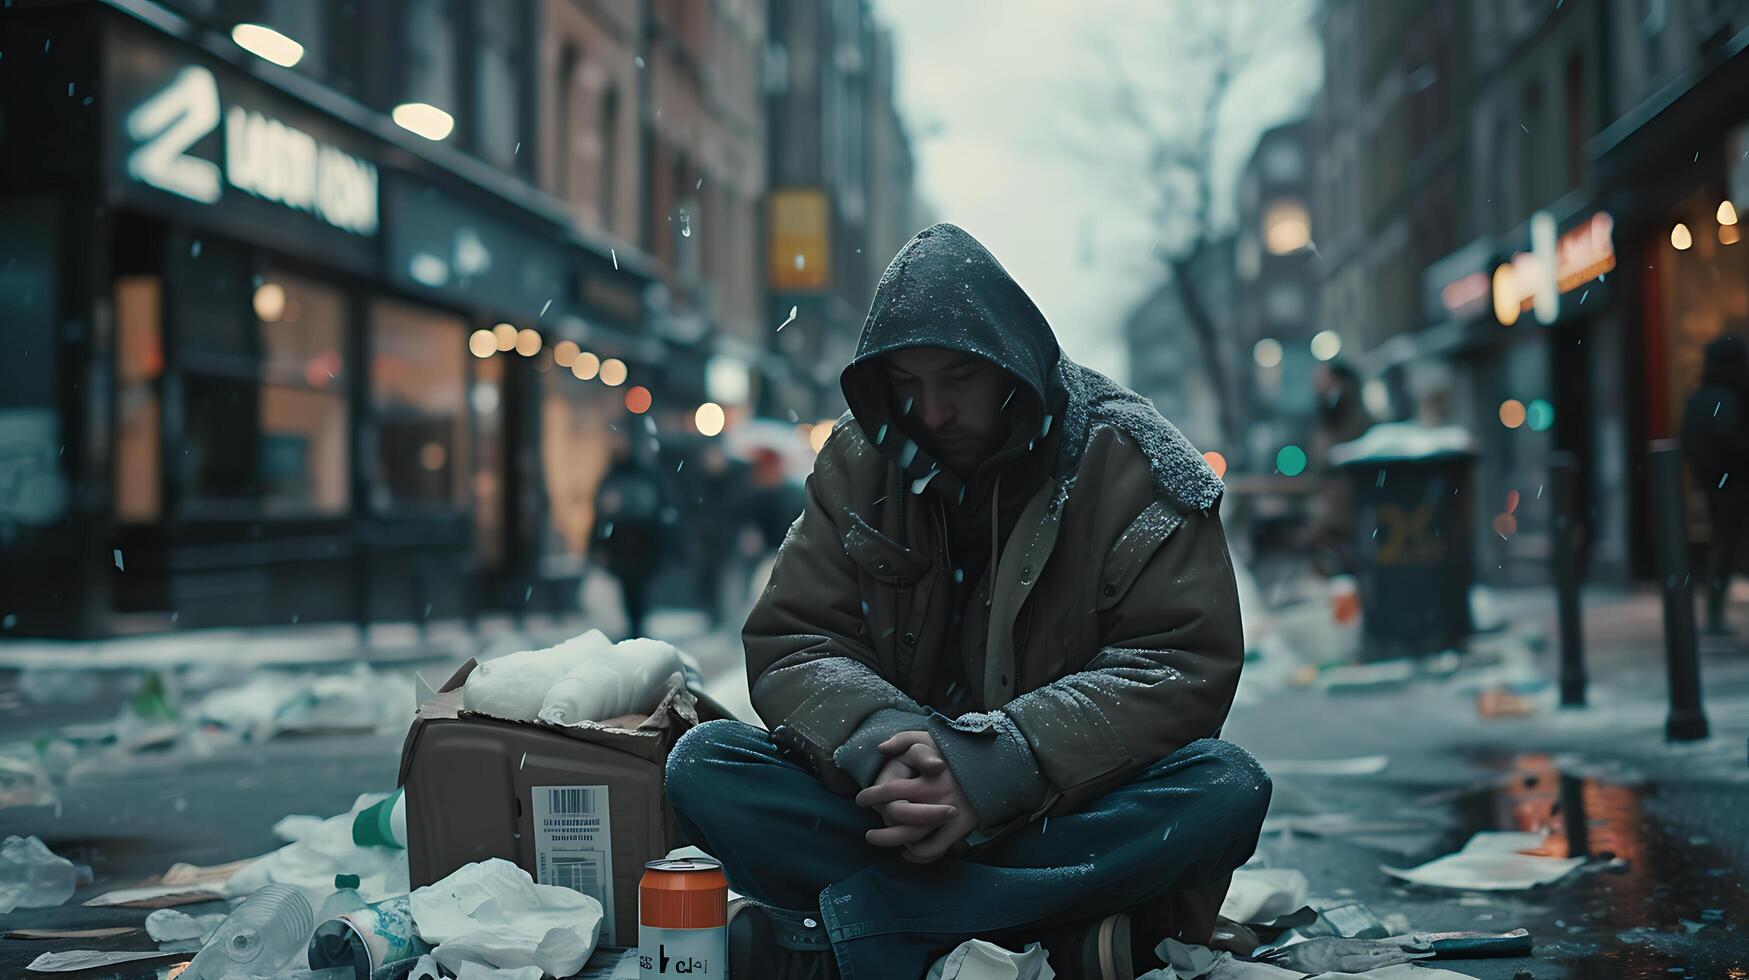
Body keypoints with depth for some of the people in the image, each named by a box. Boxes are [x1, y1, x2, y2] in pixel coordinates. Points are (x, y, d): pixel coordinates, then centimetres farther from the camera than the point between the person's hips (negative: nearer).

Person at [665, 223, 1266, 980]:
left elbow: (1183, 666, -14)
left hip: (1068, 817, -2)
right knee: (703, 765, -18)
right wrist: (878, 747, -25)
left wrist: (992, 769, -27)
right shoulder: (857, 463, 4)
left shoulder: (1125, 463, -6)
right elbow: (790, 647, -2)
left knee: (1227, 790, -32)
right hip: (896, 801, 2)